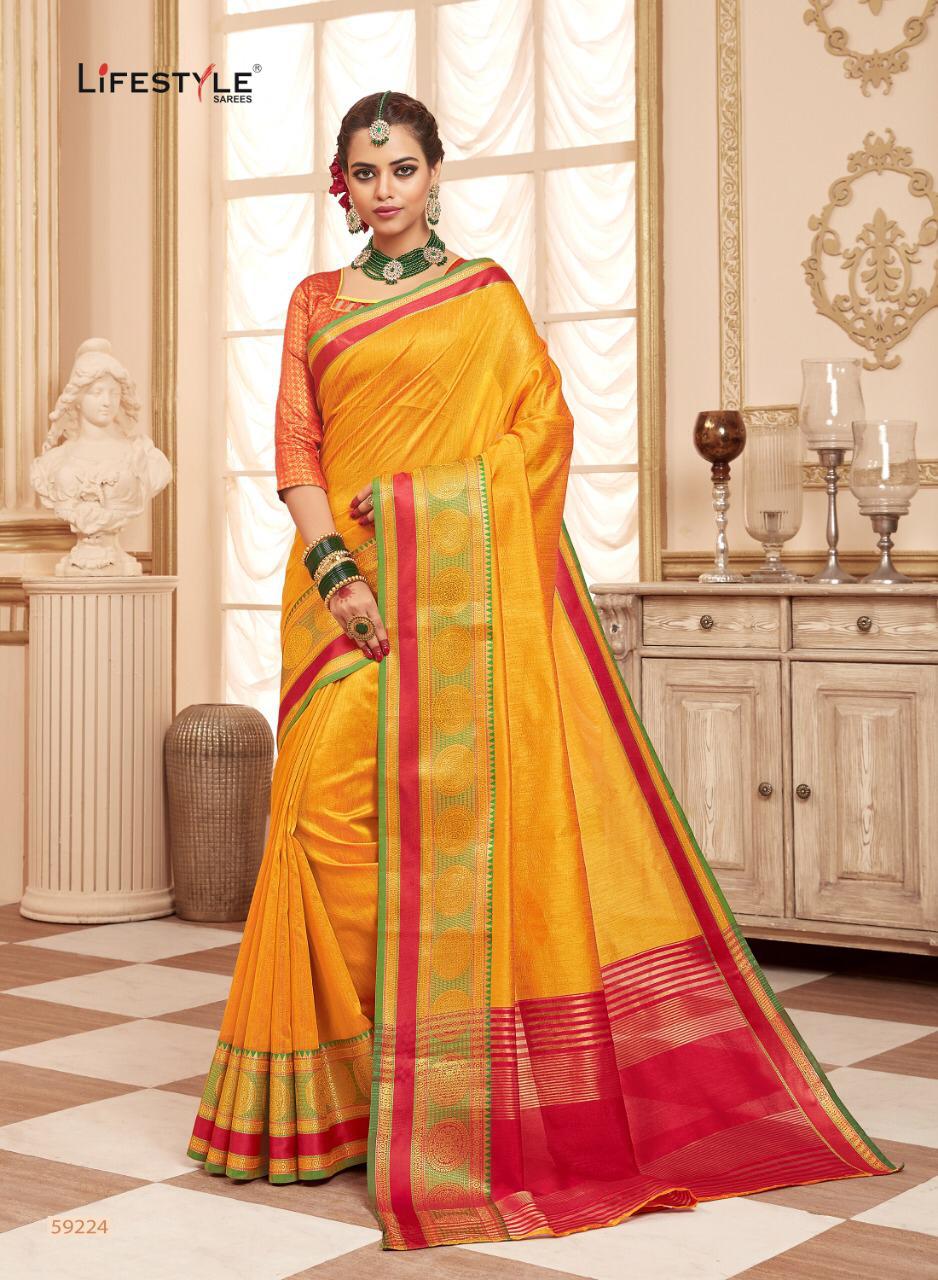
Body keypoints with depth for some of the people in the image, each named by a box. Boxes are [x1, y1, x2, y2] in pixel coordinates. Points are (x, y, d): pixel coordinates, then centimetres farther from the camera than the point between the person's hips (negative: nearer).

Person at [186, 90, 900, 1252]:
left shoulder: (486, 296, 11)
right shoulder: (316, 304, 16)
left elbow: (542, 426, 3)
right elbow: (296, 448, 7)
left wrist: (414, 496, -9)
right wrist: (333, 568, -8)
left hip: (464, 584, -2)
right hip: (348, 583, 2)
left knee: (461, 797, -7)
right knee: (333, 806, -6)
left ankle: (454, 1090, 1)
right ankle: (343, 1081, 4)